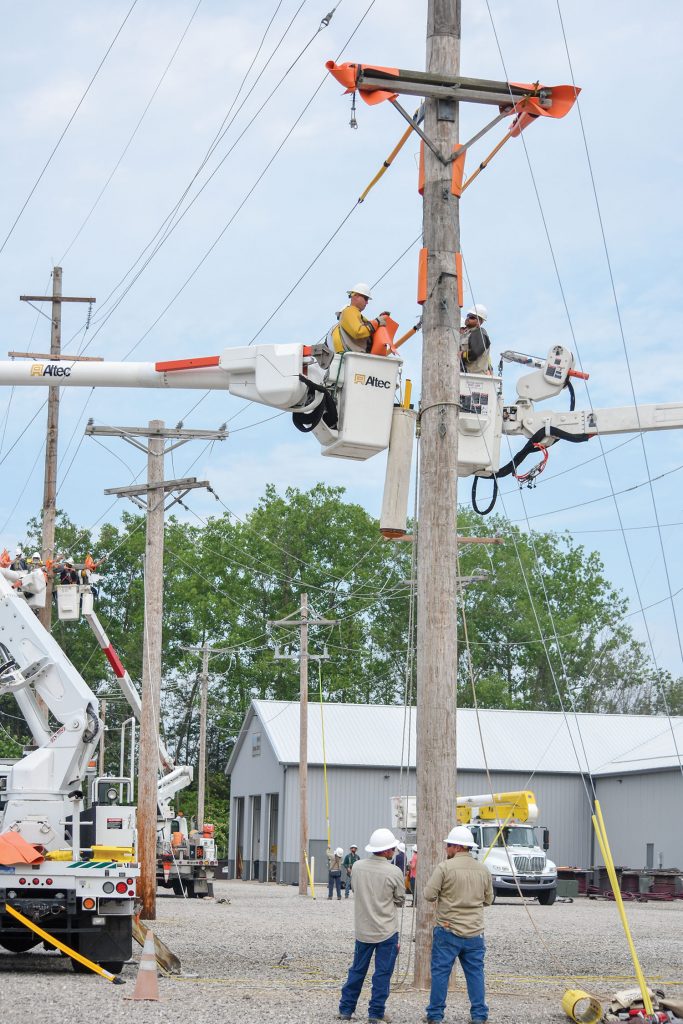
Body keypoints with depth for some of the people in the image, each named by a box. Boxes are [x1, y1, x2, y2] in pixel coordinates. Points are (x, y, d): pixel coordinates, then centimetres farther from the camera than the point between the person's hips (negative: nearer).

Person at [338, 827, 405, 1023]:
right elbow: (400, 901, -2)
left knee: (357, 970, 15)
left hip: (363, 929, 4)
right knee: (382, 974, 4)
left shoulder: (357, 867, -4)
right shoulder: (394, 872, -15)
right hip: (387, 931, -4)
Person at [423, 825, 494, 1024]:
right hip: (475, 933, 4)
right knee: (475, 973, 9)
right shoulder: (483, 870, 5)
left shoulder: (445, 867, -11)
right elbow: (488, 900, 13)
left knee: (440, 972, 5)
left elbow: (429, 894, -11)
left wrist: (441, 896, 10)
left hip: (448, 930, -4)